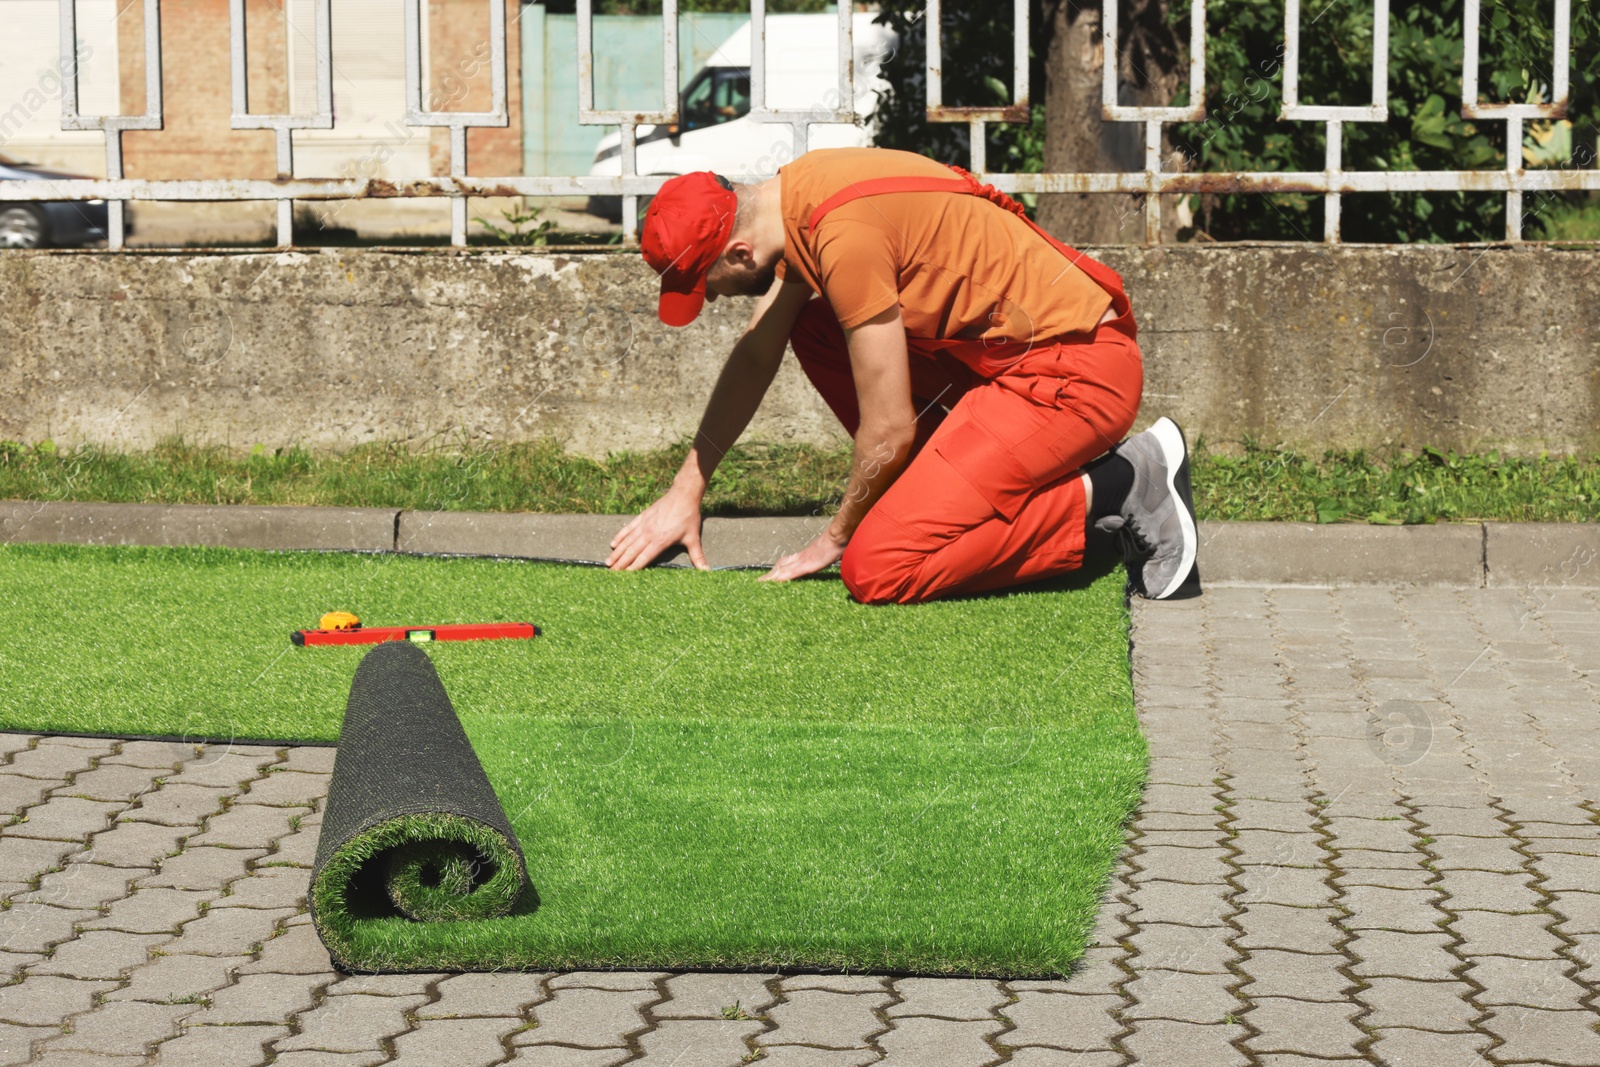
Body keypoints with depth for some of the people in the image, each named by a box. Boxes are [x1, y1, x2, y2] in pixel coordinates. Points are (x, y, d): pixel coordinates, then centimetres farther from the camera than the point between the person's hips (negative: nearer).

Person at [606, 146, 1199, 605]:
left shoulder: (844, 235, -23)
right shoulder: (795, 194, 6)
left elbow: (889, 430, -17)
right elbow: (755, 356, 22)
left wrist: (834, 539, 0)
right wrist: (686, 491, 24)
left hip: (1077, 371, -9)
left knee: (875, 574, -14)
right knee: (813, 328, 12)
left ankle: (1110, 491, -7)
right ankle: (980, 489, 9)